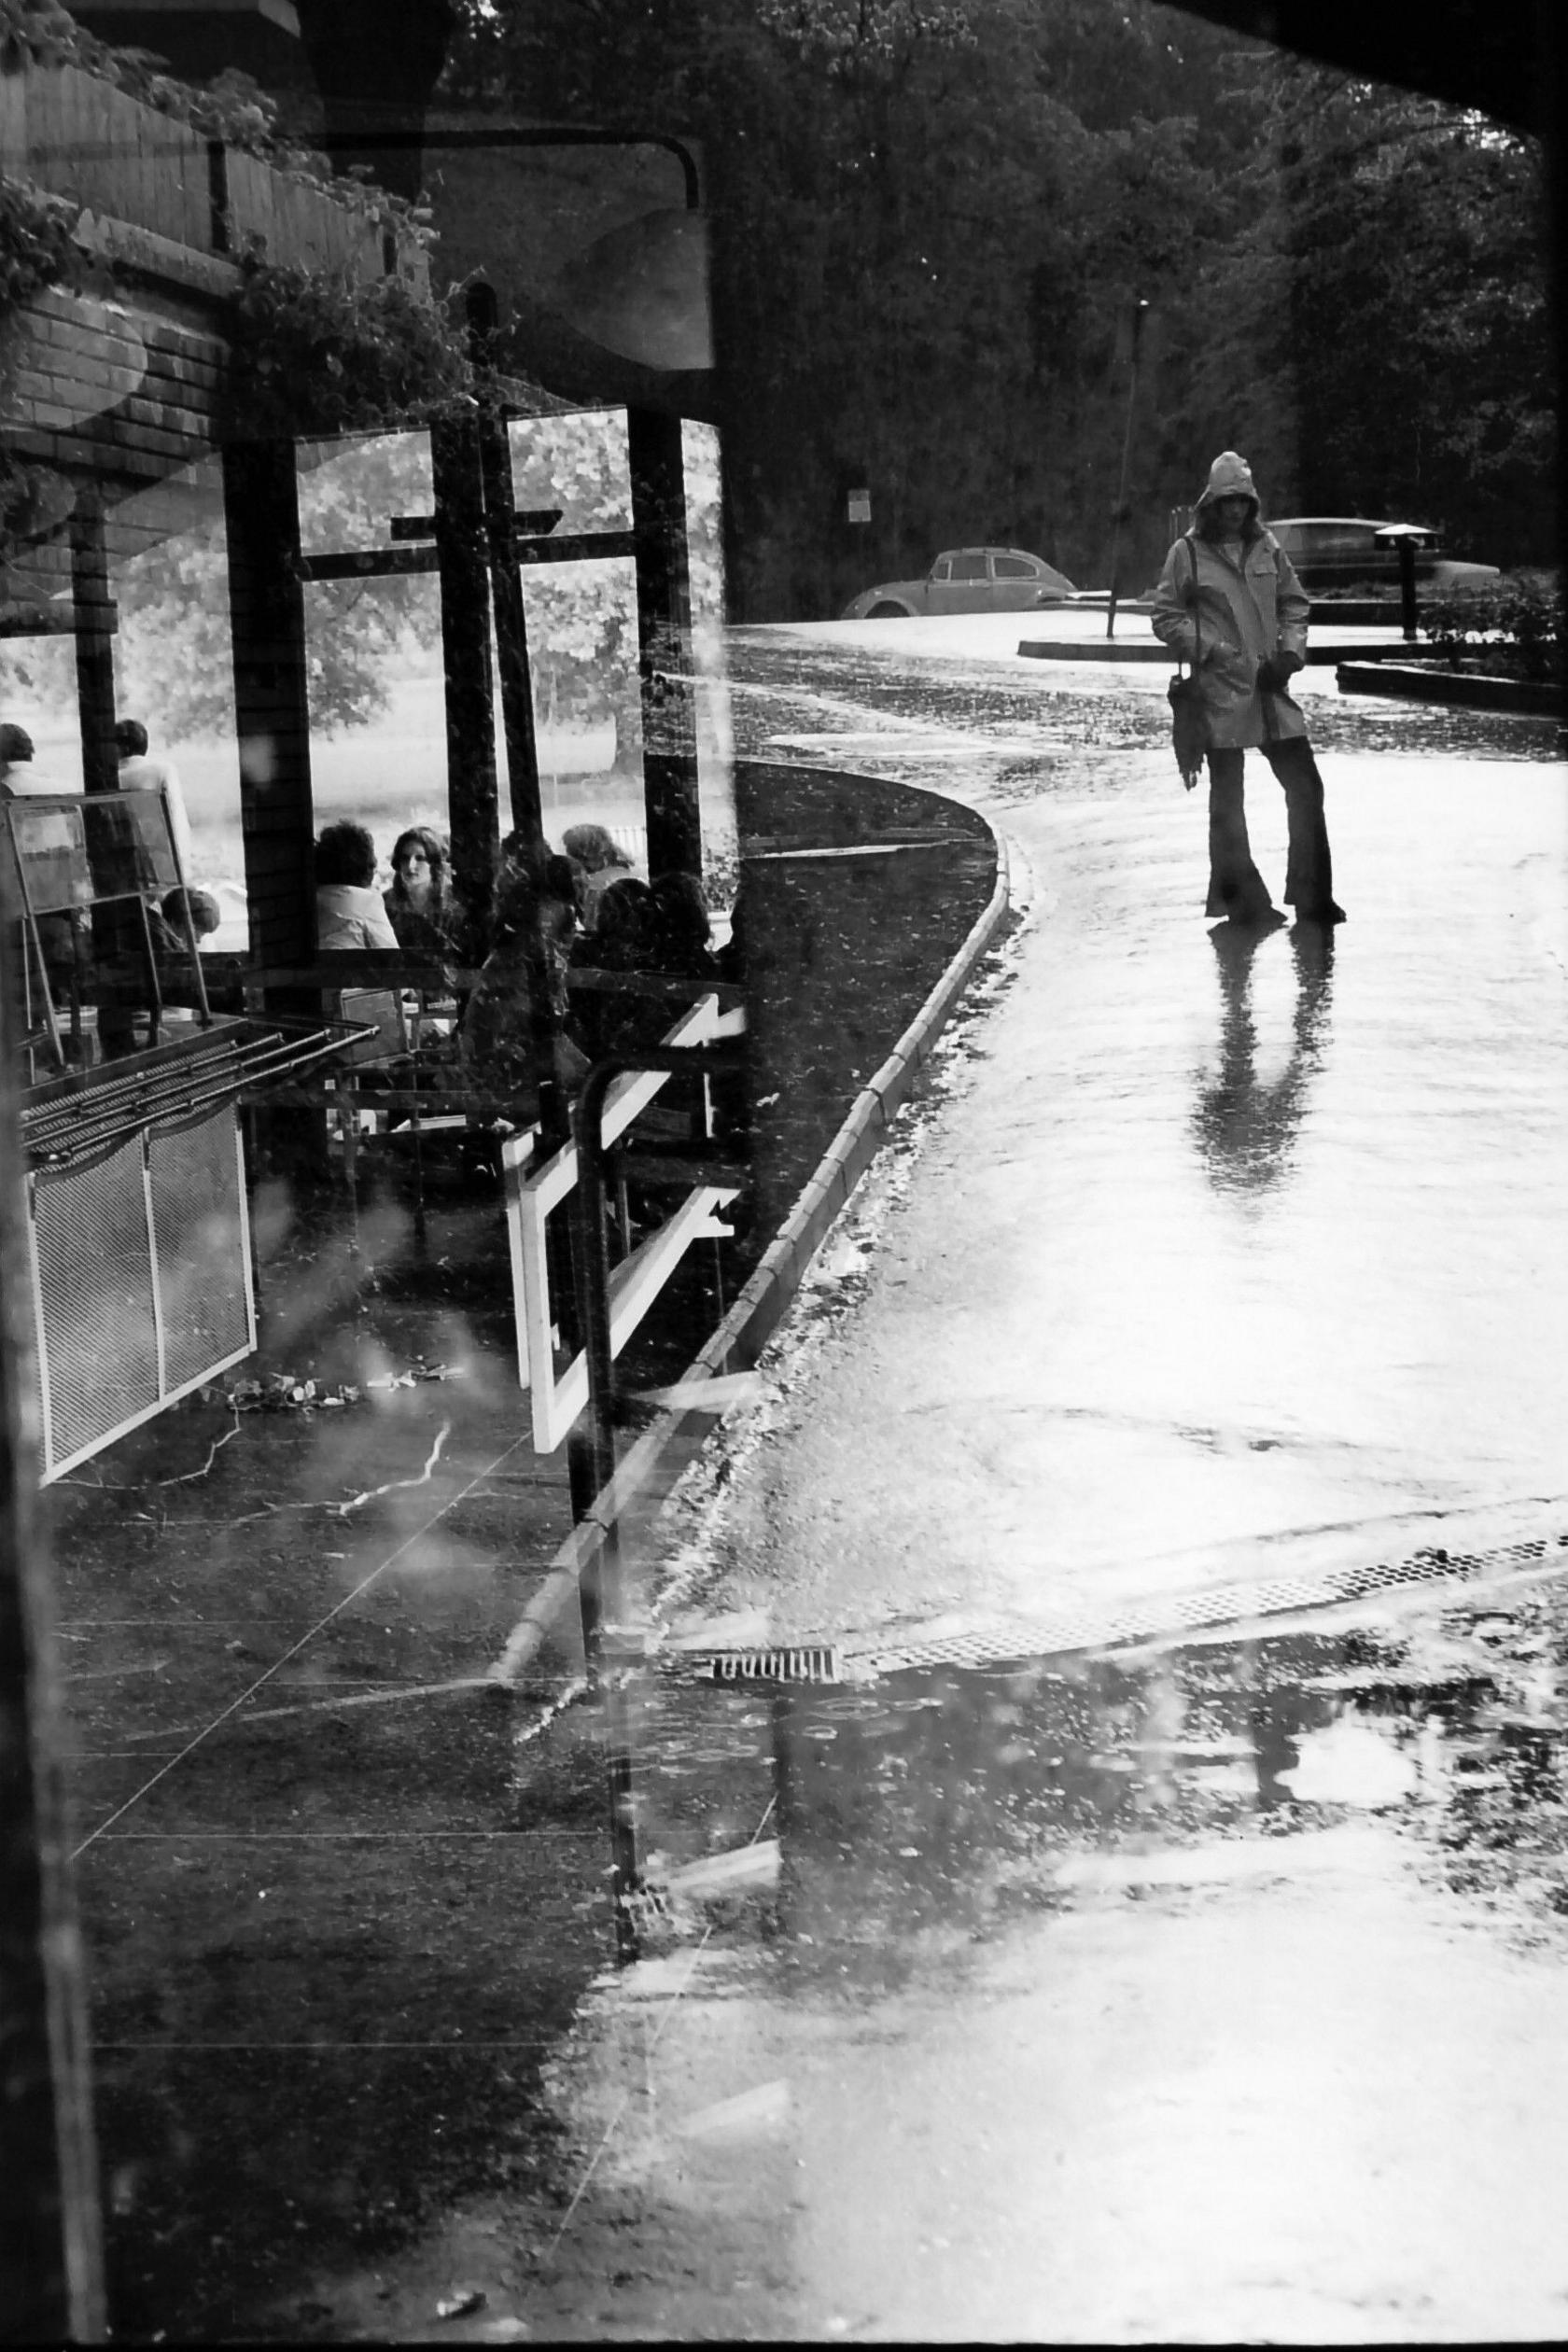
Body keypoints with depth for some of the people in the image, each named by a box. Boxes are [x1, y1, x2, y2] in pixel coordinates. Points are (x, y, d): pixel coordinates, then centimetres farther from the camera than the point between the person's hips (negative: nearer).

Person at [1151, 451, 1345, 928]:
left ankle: (1312, 897, 12)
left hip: (1272, 689, 4)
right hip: (1221, 692, -4)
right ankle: (1241, 900, 11)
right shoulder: (1188, 553, -3)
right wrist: (1216, 652, -12)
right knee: (1227, 798, 3)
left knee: (1305, 787, 2)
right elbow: (1166, 619, -2)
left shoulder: (1267, 547, 8)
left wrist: (1290, 653, 0)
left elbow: (1294, 603, 16)